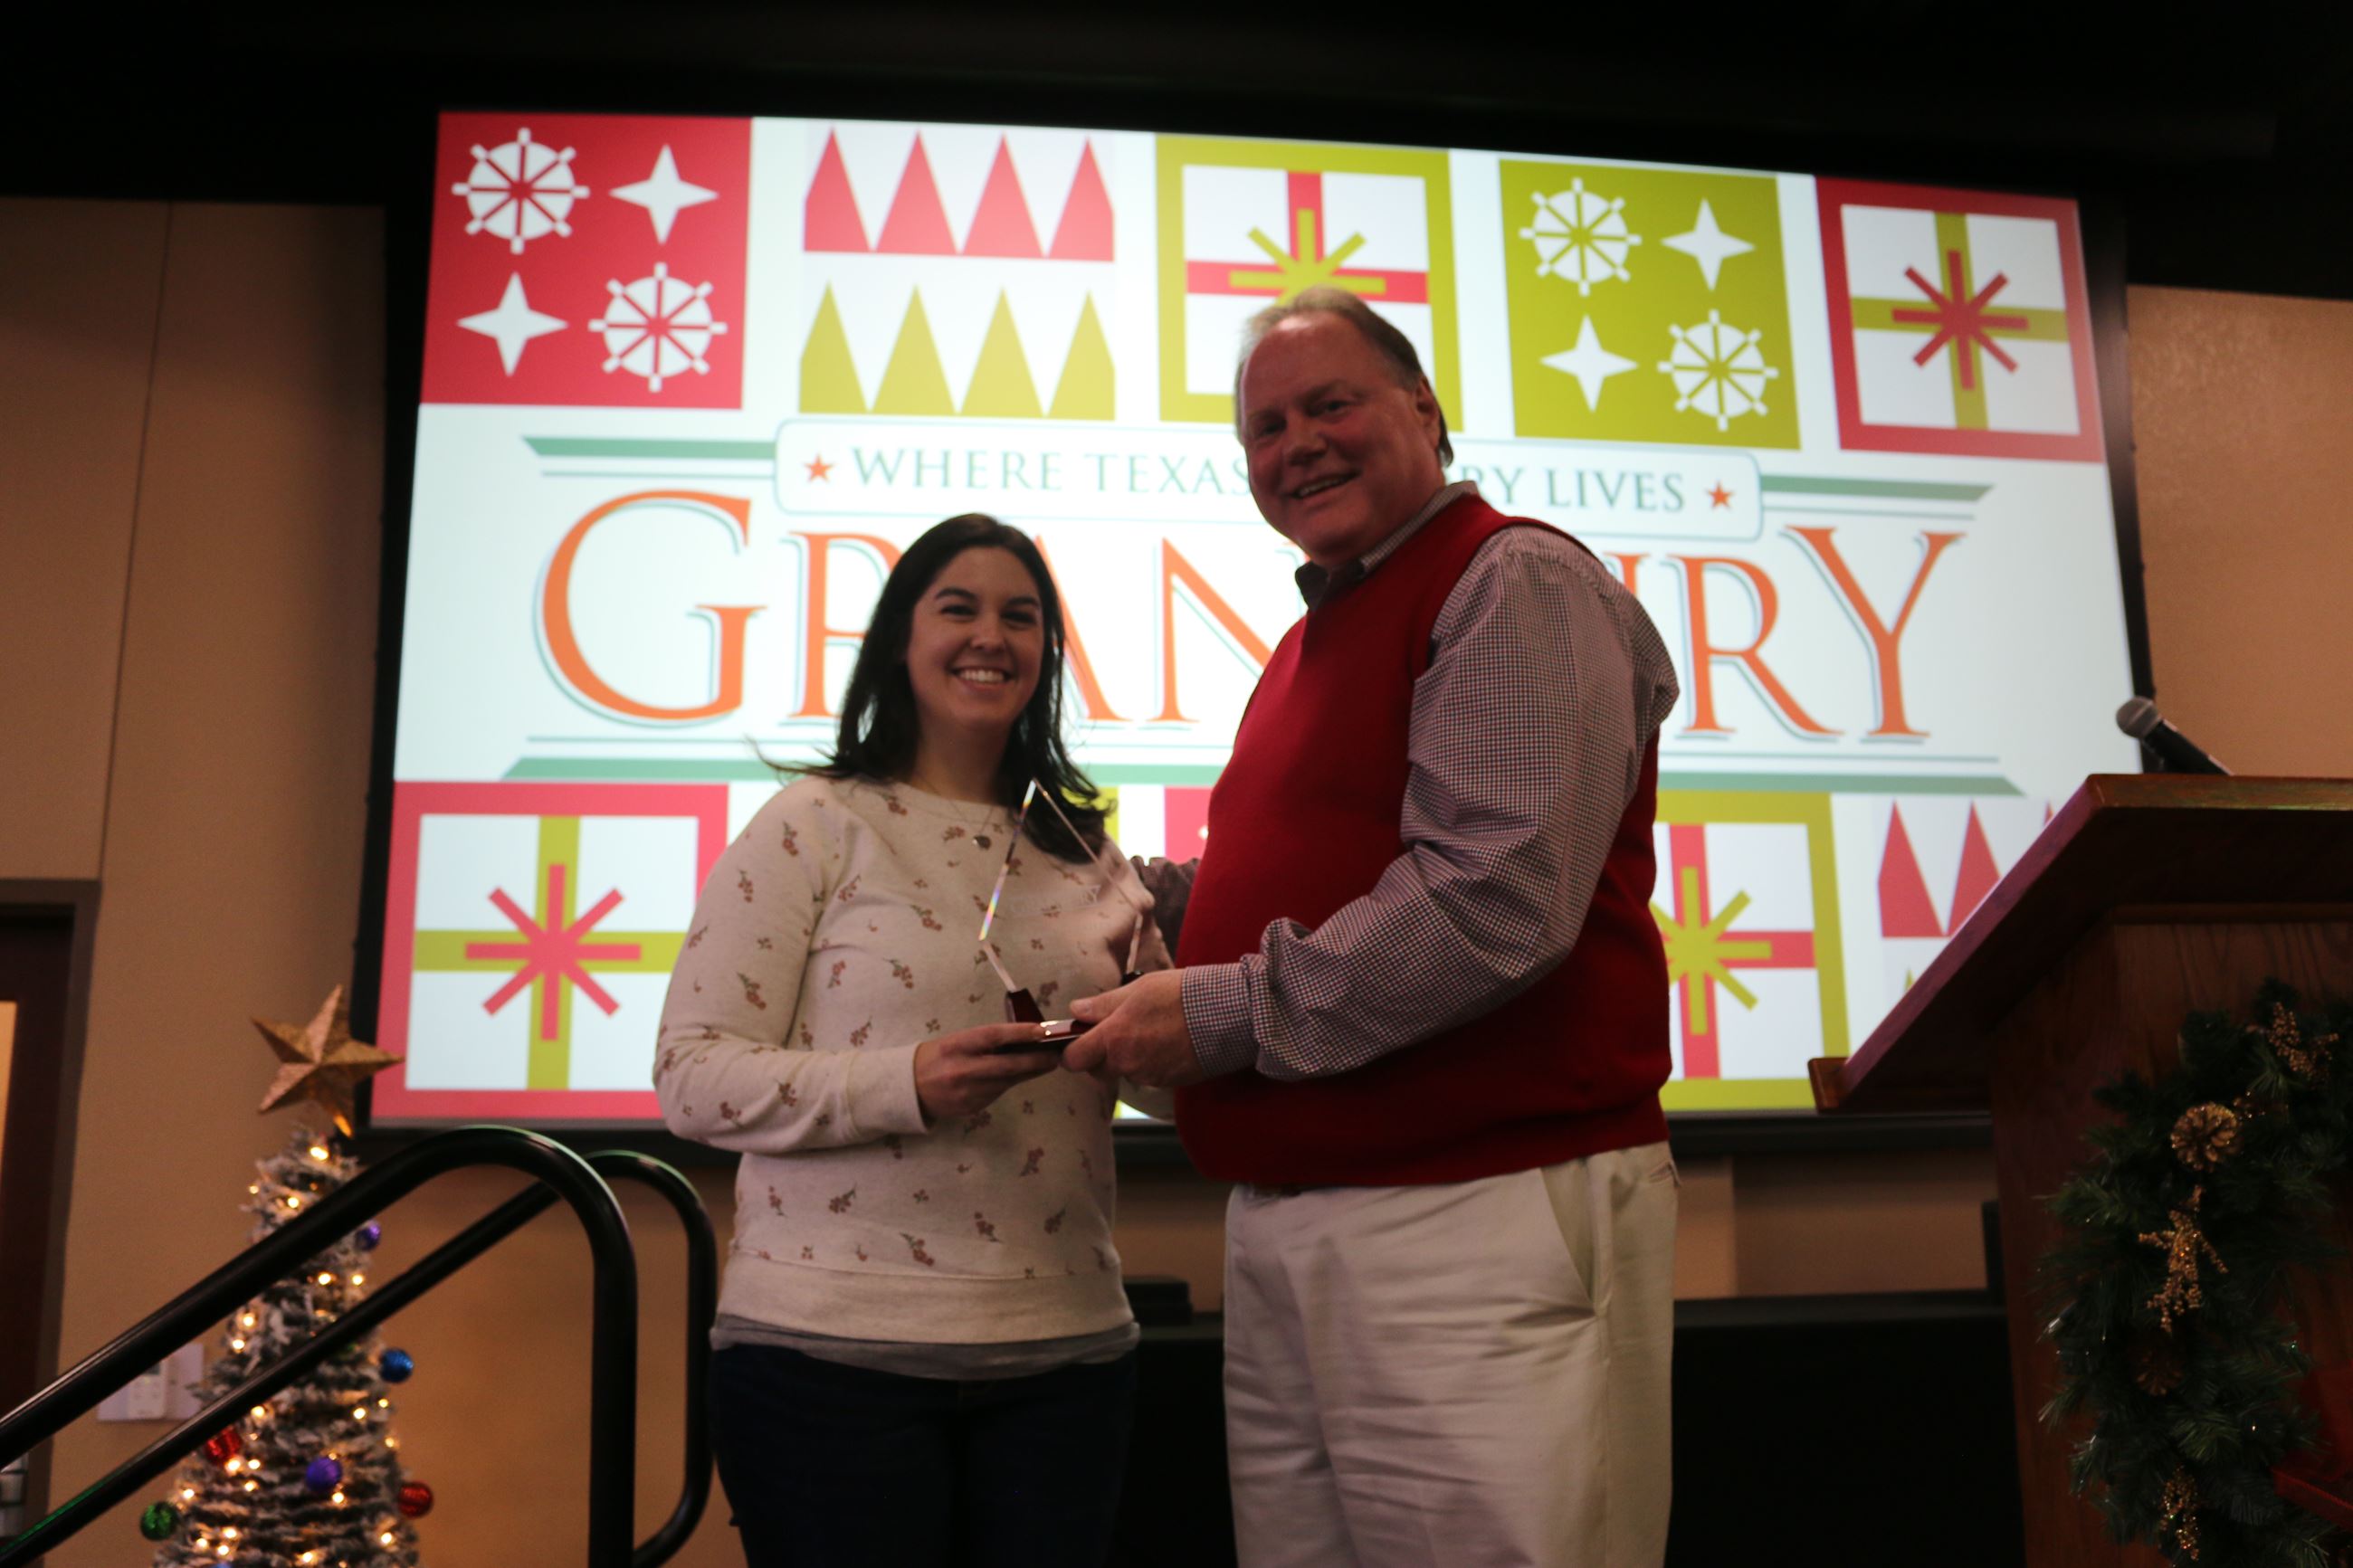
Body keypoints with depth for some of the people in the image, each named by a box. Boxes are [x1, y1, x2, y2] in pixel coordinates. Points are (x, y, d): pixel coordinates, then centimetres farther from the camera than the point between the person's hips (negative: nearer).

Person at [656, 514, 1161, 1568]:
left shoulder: (1083, 854, 11)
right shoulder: (814, 826, -3)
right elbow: (690, 1077, -9)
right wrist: (904, 1085, -23)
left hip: (1065, 1350, 4)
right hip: (833, 1351, -4)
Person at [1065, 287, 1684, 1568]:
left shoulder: (1513, 583, -8)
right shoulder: (1316, 636, 22)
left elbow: (1498, 898, -21)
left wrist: (1224, 1013, -14)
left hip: (1479, 1223, -9)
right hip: (1285, 1222, 9)